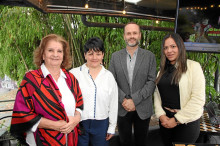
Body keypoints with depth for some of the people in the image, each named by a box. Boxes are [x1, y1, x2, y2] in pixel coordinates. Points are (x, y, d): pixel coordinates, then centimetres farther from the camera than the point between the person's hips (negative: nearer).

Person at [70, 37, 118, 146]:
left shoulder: (109, 76, 2)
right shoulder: (74, 73, -5)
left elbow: (113, 104, 6)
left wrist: (112, 127, 8)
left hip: (101, 125, 2)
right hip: (78, 124, -1)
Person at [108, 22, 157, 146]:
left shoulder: (150, 56, -1)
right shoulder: (115, 56, 3)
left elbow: (152, 82, -9)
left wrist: (134, 100, -16)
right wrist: (123, 99, -14)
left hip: (142, 109, 0)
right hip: (122, 108, 1)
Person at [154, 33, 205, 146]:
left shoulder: (193, 66, -9)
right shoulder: (163, 70, 9)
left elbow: (198, 99, -14)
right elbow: (157, 93, 6)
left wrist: (177, 119, -13)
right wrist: (161, 115, -8)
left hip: (186, 122, -4)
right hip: (165, 120, 5)